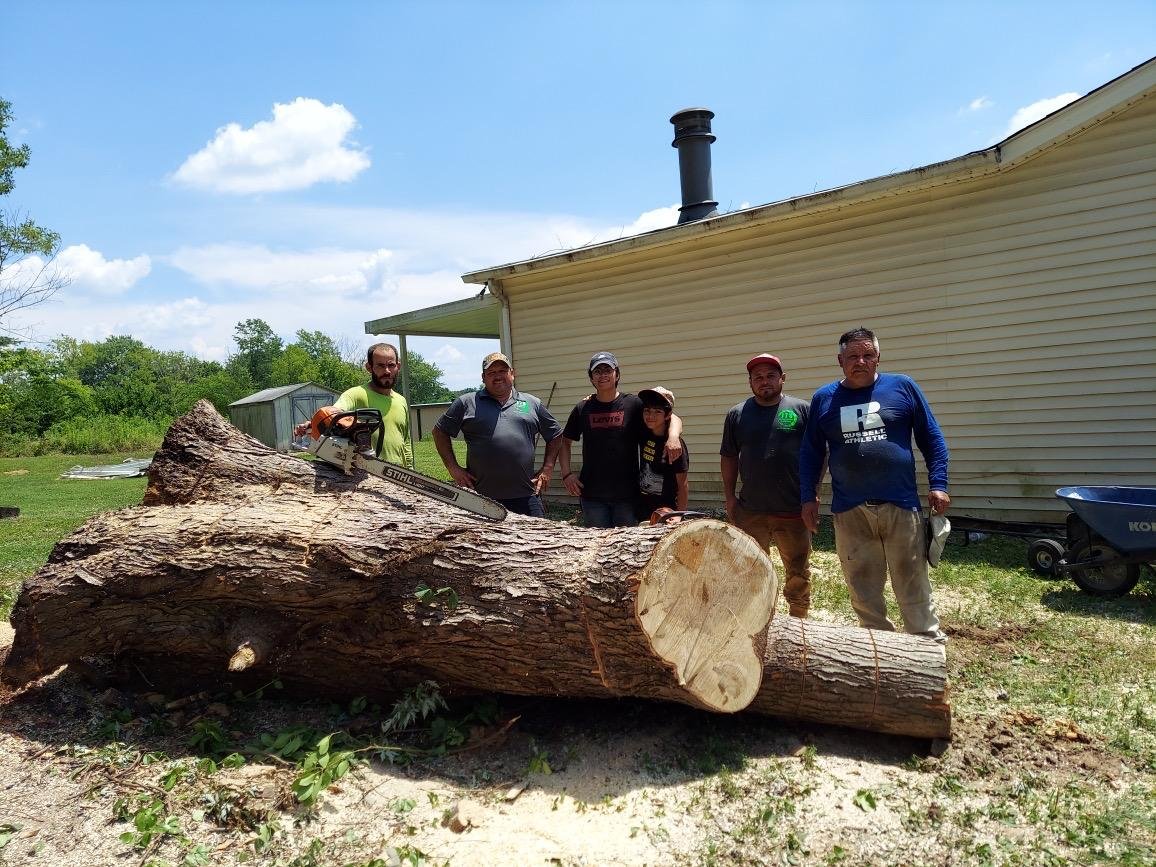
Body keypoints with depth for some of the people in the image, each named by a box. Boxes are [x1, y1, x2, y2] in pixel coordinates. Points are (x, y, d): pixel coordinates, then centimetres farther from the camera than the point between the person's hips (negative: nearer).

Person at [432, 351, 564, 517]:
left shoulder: (532, 404, 13)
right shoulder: (466, 403, 7)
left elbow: (555, 435, 20)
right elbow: (440, 431, 12)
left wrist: (547, 469, 10)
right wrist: (454, 468, 4)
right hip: (482, 498, -1)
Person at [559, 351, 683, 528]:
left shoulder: (634, 404, -1)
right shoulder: (582, 409, 6)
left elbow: (673, 419, -2)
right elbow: (565, 442, 15)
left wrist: (673, 438, -23)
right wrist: (566, 473, 1)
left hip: (627, 494, -1)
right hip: (592, 494, 1)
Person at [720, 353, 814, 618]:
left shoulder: (802, 409, 0)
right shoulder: (737, 414, 5)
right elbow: (729, 458, 9)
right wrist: (729, 498, 5)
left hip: (794, 509, -1)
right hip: (750, 511, 1)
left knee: (799, 572, 12)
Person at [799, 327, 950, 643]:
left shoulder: (903, 387, 3)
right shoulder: (824, 398, 7)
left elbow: (931, 438, 7)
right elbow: (811, 451, 12)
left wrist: (938, 484, 0)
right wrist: (809, 497, 8)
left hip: (900, 505, -2)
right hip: (849, 511, 2)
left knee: (913, 586, 3)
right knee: (863, 589, 9)